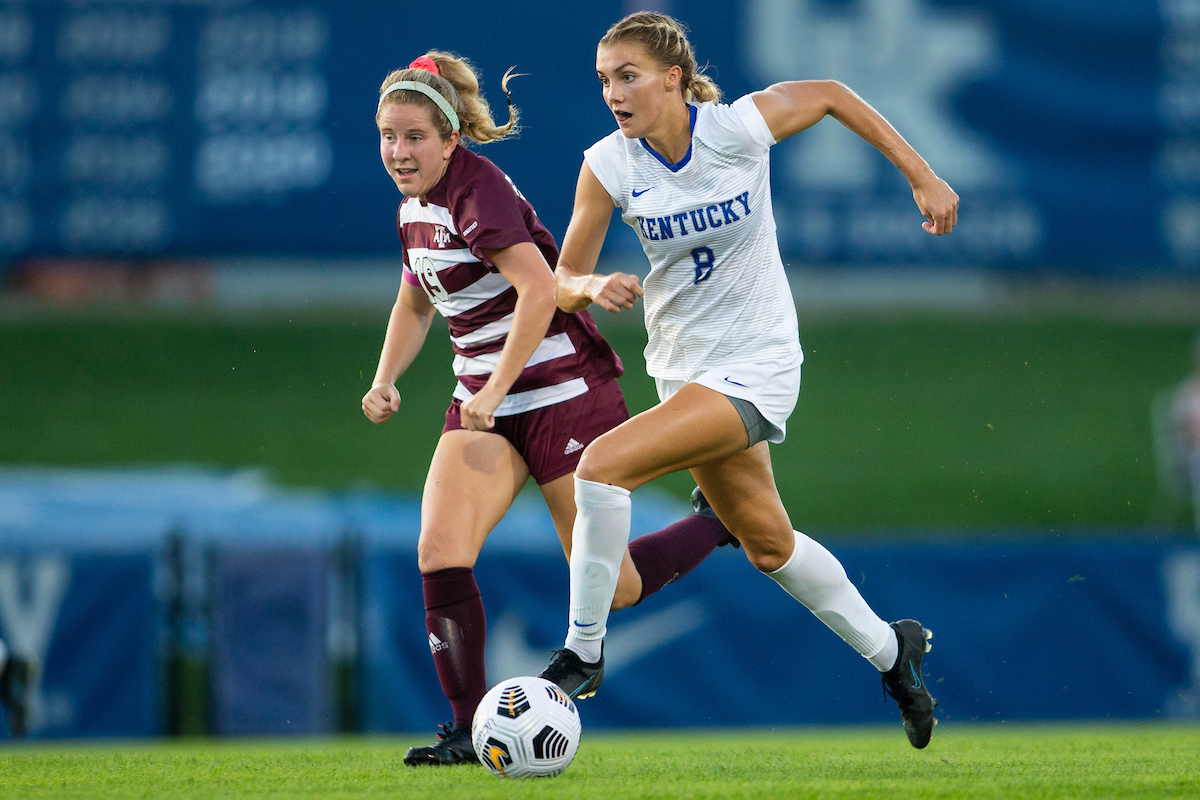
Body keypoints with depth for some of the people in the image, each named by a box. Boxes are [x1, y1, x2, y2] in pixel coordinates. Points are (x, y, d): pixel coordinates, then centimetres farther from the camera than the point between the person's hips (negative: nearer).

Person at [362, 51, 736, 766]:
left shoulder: (479, 193, -19)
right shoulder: (415, 206, 9)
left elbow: (539, 289, -31)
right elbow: (416, 303, 26)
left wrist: (494, 391, -33)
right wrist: (386, 381, 10)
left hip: (563, 394, -8)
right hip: (485, 404, 8)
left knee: (611, 589, 0)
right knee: (440, 555, -14)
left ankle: (722, 523, 27)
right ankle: (469, 730, -6)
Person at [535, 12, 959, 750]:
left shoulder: (739, 128, -18)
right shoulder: (608, 167, -10)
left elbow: (831, 96, 1)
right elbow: (564, 281, -4)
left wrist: (923, 178, 2)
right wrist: (593, 287, -28)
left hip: (757, 367, -5)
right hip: (684, 367, 5)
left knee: (604, 465, -24)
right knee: (768, 544, 19)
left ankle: (583, 654, -11)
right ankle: (890, 649, 41)